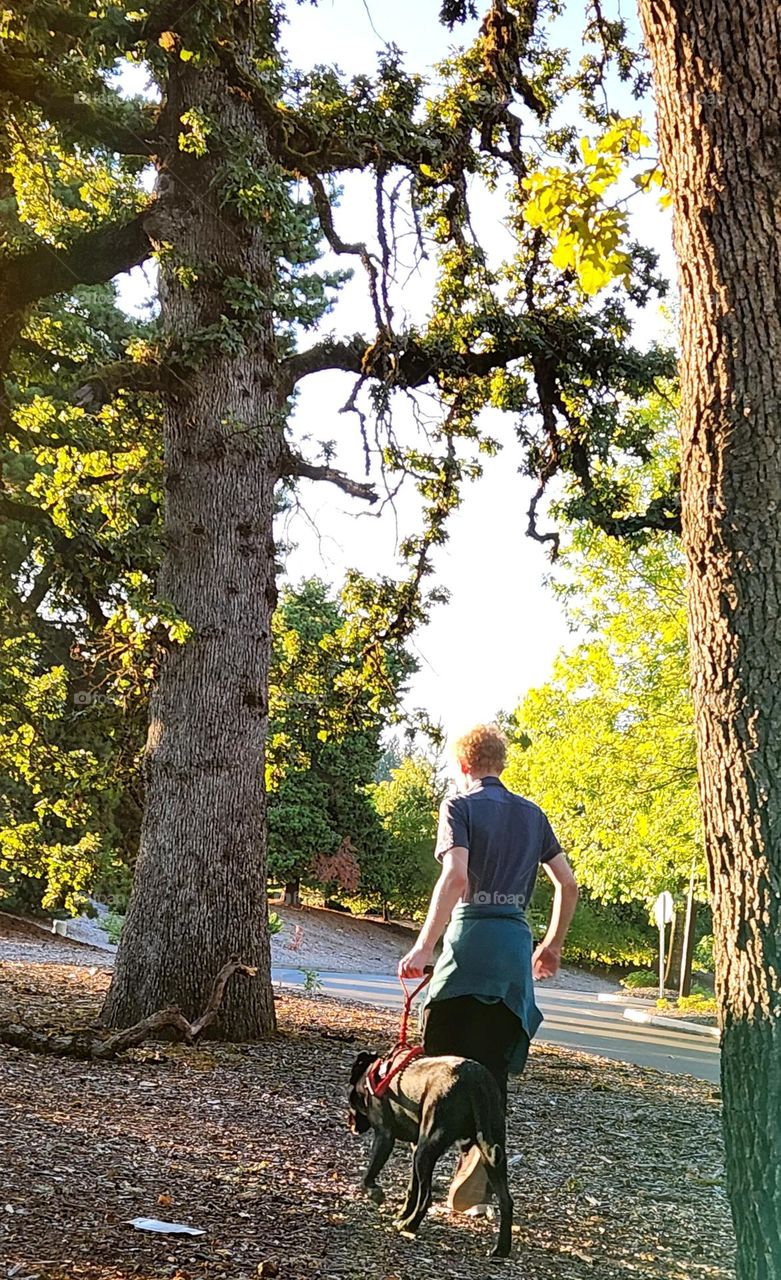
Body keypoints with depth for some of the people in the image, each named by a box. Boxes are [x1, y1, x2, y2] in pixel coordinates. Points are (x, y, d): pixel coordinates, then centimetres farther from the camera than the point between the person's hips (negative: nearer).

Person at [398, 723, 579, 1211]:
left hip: (470, 934, -5)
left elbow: (456, 877, -16)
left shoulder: (460, 805, -1)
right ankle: (486, 1151, 0)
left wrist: (424, 946, -16)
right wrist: (553, 945, 26)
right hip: (517, 943, 5)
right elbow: (568, 885, 15)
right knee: (493, 1064, 9)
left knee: (445, 1057, -1)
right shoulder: (532, 813, 16)